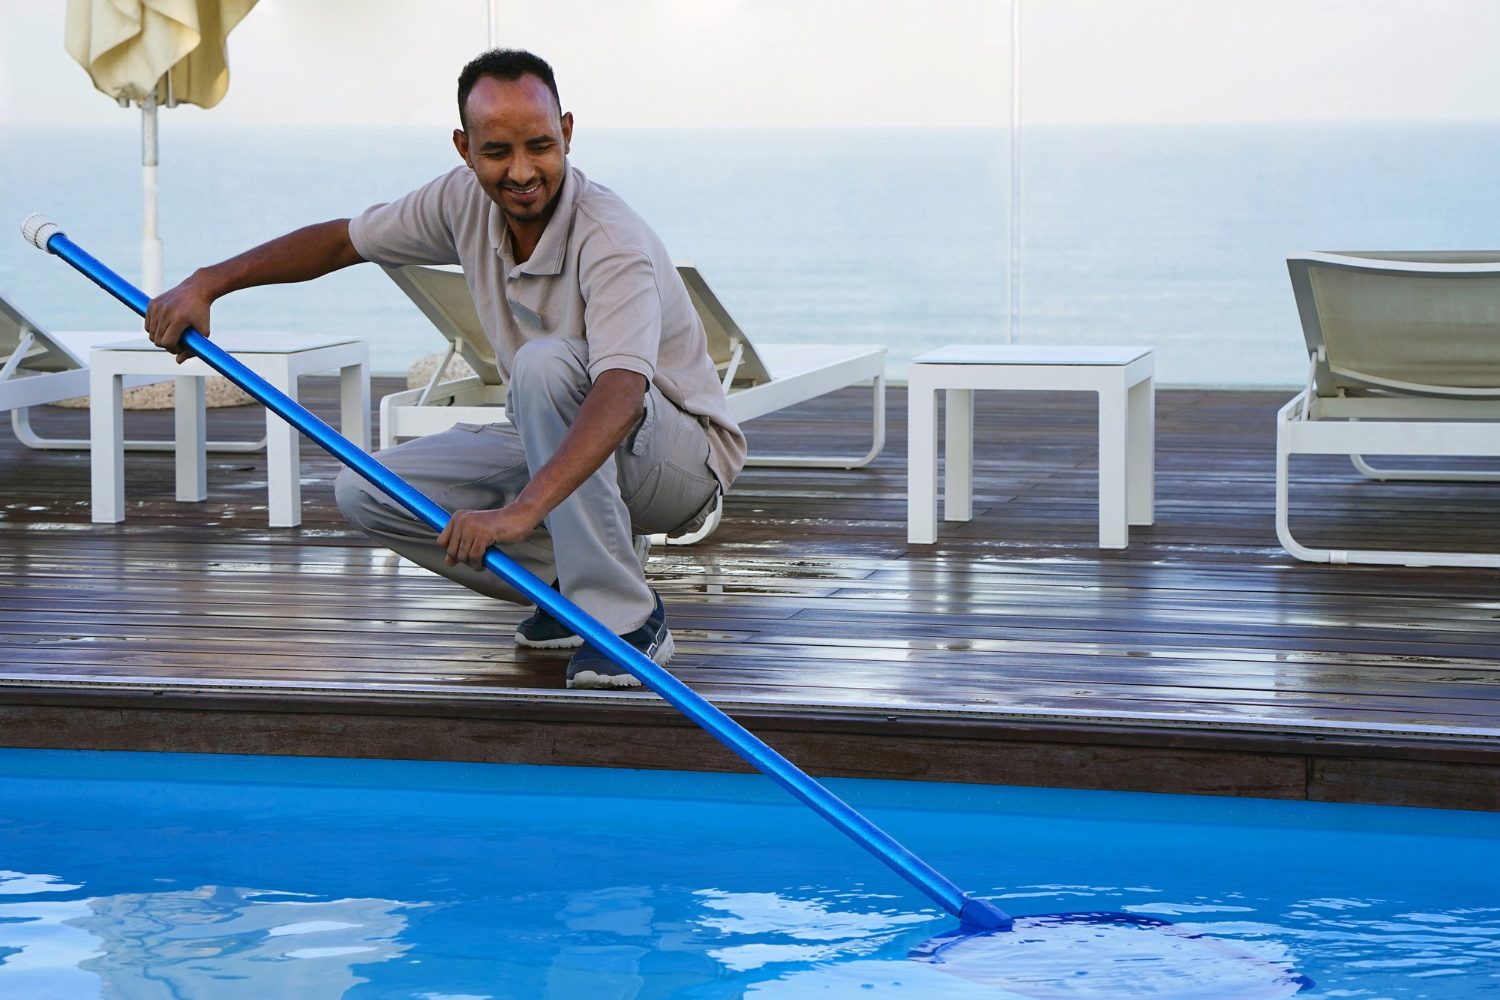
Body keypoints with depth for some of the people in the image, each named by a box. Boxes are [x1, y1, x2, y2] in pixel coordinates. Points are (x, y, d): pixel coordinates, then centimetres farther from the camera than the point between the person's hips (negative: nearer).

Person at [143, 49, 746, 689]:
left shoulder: (614, 244, -29)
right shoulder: (467, 202, -6)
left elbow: (620, 395, -45)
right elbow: (342, 240, 9)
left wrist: (520, 511, -58)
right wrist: (205, 283, -1)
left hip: (683, 461, -7)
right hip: (559, 450, 7)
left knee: (547, 363, -37)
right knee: (366, 494, -7)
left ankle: (627, 618, -28)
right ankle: (572, 583, 3)